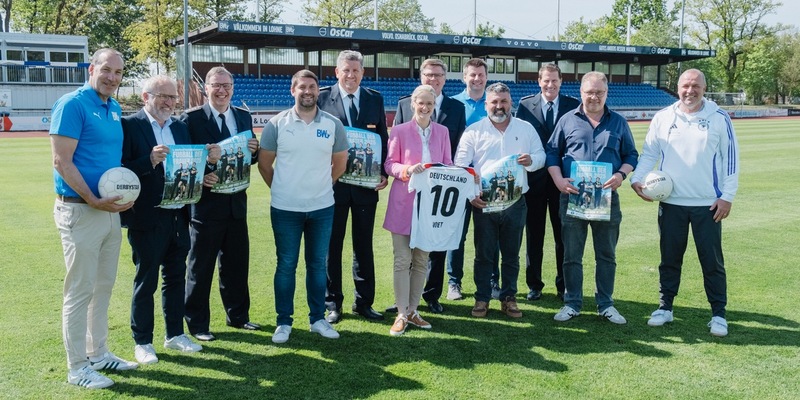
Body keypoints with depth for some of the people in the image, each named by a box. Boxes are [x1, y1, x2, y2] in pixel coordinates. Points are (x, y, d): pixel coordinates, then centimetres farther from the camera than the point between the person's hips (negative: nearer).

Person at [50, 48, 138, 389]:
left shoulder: (115, 109, 11)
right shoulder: (72, 104, -12)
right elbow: (61, 161, -17)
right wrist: (93, 201, -19)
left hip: (110, 210, 8)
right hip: (80, 211, -8)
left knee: (103, 286, 15)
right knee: (80, 291, 0)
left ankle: (98, 353, 29)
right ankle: (77, 368, 11)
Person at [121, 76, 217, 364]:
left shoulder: (180, 127, 11)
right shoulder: (129, 125, -9)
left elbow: (190, 164, 11)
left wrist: (206, 159, -9)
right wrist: (149, 161, -29)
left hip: (178, 217, 6)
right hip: (147, 219, -6)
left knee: (176, 278, 15)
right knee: (146, 282, 6)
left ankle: (175, 334, 29)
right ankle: (142, 342, 19)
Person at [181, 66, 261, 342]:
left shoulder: (244, 117, 10)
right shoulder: (191, 118, -6)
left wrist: (253, 151, -8)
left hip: (236, 202, 5)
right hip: (206, 202, -5)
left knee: (237, 263, 15)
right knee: (200, 267, 5)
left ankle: (238, 315, 30)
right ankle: (197, 324, 17)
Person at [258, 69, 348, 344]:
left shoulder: (333, 125, 0)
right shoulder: (277, 124, -4)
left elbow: (340, 162, 11)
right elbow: (264, 163, 4)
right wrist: (281, 189, 7)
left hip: (322, 208, 2)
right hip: (285, 209, -2)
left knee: (318, 264, 11)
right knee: (286, 265, 5)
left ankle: (317, 319, 23)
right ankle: (284, 322, 16)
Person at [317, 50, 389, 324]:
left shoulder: (375, 99, 6)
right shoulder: (322, 97, -1)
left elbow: (383, 137, 7)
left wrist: (384, 173, -4)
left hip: (366, 184, 2)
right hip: (333, 183, -2)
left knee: (364, 245, 11)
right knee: (332, 245, 8)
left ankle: (364, 302, 23)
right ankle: (332, 303, 21)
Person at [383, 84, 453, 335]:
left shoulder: (442, 132, 8)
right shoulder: (399, 131, -2)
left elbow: (447, 164, 10)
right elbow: (389, 164, -2)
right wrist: (407, 169, -21)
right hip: (403, 203, -3)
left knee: (422, 260, 10)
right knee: (402, 260, -1)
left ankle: (412, 310, 22)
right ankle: (401, 314, 8)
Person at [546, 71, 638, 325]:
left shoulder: (618, 123, 8)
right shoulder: (567, 121, 5)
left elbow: (631, 155, 10)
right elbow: (552, 152, 6)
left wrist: (621, 174, -10)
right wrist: (559, 180, -10)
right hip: (572, 196, -1)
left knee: (607, 255, 9)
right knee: (571, 255, 6)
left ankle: (605, 304, 21)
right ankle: (572, 303, 17)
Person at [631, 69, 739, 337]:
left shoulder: (719, 119, -1)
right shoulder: (662, 118, 3)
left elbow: (730, 158, 0)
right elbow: (649, 153, 7)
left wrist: (727, 196, -5)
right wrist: (637, 178, -10)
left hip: (708, 205, -1)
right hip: (671, 203, 2)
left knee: (712, 261, 5)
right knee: (669, 259, 11)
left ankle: (718, 314, 17)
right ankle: (665, 307, 24)